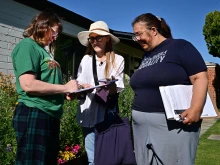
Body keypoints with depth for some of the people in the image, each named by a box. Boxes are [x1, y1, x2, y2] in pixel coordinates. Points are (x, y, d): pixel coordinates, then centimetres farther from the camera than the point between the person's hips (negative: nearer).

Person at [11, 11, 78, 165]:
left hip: (50, 115, 10)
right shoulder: (27, 46, -9)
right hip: (34, 114, -10)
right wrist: (65, 87, -13)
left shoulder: (43, 50, 19)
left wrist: (66, 92, 7)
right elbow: (28, 84, -22)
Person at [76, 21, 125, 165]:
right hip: (88, 113, 3)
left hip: (107, 113, -3)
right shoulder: (86, 59, 9)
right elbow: (79, 83, 8)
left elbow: (118, 88, -4)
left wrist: (110, 88, -25)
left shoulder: (118, 60, -1)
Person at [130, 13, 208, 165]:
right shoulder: (146, 56, 18)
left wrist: (196, 109, -23)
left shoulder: (180, 46, -4)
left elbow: (200, 77, -12)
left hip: (173, 124, -7)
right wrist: (137, 109, 15)